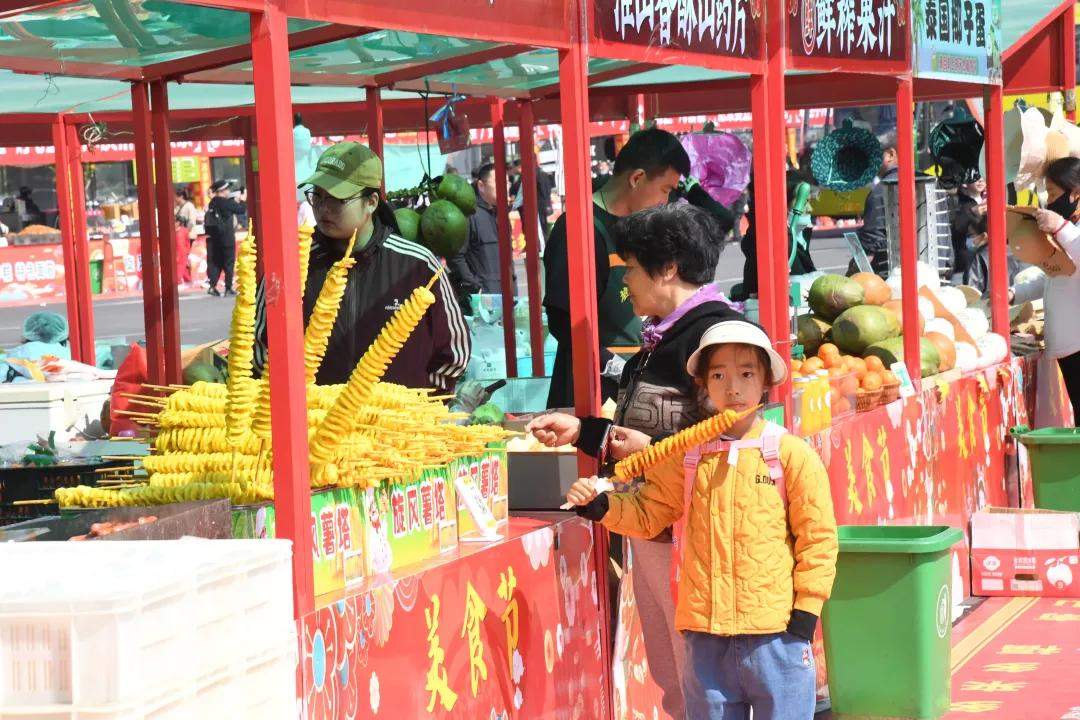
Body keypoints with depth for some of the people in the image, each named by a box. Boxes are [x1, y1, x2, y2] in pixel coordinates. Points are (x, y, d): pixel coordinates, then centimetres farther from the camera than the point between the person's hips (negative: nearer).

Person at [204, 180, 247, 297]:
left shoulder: (212, 203, 5)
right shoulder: (227, 203, -14)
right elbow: (241, 210, -10)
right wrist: (242, 200, 12)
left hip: (214, 237, 6)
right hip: (227, 237, -6)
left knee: (215, 262, 11)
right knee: (229, 263, 3)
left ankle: (212, 286, -1)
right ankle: (228, 288, 4)